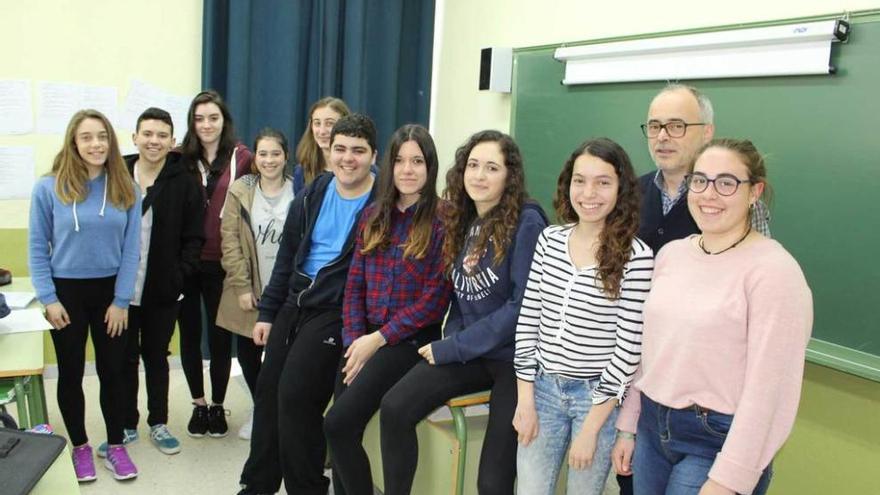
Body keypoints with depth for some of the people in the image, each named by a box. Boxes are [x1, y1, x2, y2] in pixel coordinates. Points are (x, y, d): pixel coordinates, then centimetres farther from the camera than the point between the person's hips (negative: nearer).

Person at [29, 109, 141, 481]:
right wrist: (48, 299, -9)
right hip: (67, 291, -1)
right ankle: (80, 446, 29)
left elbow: (131, 248, -3)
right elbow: (37, 247, -4)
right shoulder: (49, 188, -8)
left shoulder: (126, 189, -4)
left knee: (112, 370, 10)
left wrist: (121, 301, -6)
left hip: (110, 291, 1)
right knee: (71, 373, 12)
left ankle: (115, 446, 25)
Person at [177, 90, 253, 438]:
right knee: (190, 334, 12)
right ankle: (198, 405, 28)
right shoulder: (182, 160, 3)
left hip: (222, 263, -2)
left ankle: (218, 406, 25)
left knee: (220, 336, 8)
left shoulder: (241, 158, -3)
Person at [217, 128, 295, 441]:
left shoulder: (298, 193, -3)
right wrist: (242, 286, -8)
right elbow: (230, 241, -3)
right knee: (248, 354, 11)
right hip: (248, 291, 2)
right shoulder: (240, 191, 0)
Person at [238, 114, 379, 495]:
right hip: (293, 305, 7)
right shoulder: (312, 196, 7)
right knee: (267, 390, 12)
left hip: (336, 313, -7)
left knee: (295, 395, -11)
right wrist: (267, 312, 13)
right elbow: (286, 257, 12)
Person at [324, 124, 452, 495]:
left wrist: (378, 339, -11)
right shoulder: (374, 216, 10)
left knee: (338, 424, -15)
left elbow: (435, 298, -11)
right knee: (343, 433, 0)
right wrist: (354, 340, -4)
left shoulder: (442, 221, -8)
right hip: (365, 339, 5)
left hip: (410, 340, -5)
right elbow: (355, 284, 9)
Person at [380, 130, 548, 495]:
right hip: (467, 352, 6)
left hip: (513, 357, -6)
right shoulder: (463, 220, 8)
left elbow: (523, 305, -18)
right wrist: (450, 338, -2)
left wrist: (454, 347, -15)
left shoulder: (527, 222, -14)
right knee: (394, 408, -15)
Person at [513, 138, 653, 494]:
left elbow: (628, 347, -12)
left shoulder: (637, 256, -13)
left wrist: (591, 426, -11)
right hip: (543, 388, 3)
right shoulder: (549, 239, 0)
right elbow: (528, 318, 3)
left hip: (599, 398, -3)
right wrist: (525, 399, 0)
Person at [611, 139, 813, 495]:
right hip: (652, 426, 6)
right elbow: (647, 349, 9)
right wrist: (628, 425, 11)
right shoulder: (671, 254, 3)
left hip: (718, 441, -6)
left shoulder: (774, 270, -16)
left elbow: (769, 389, -17)